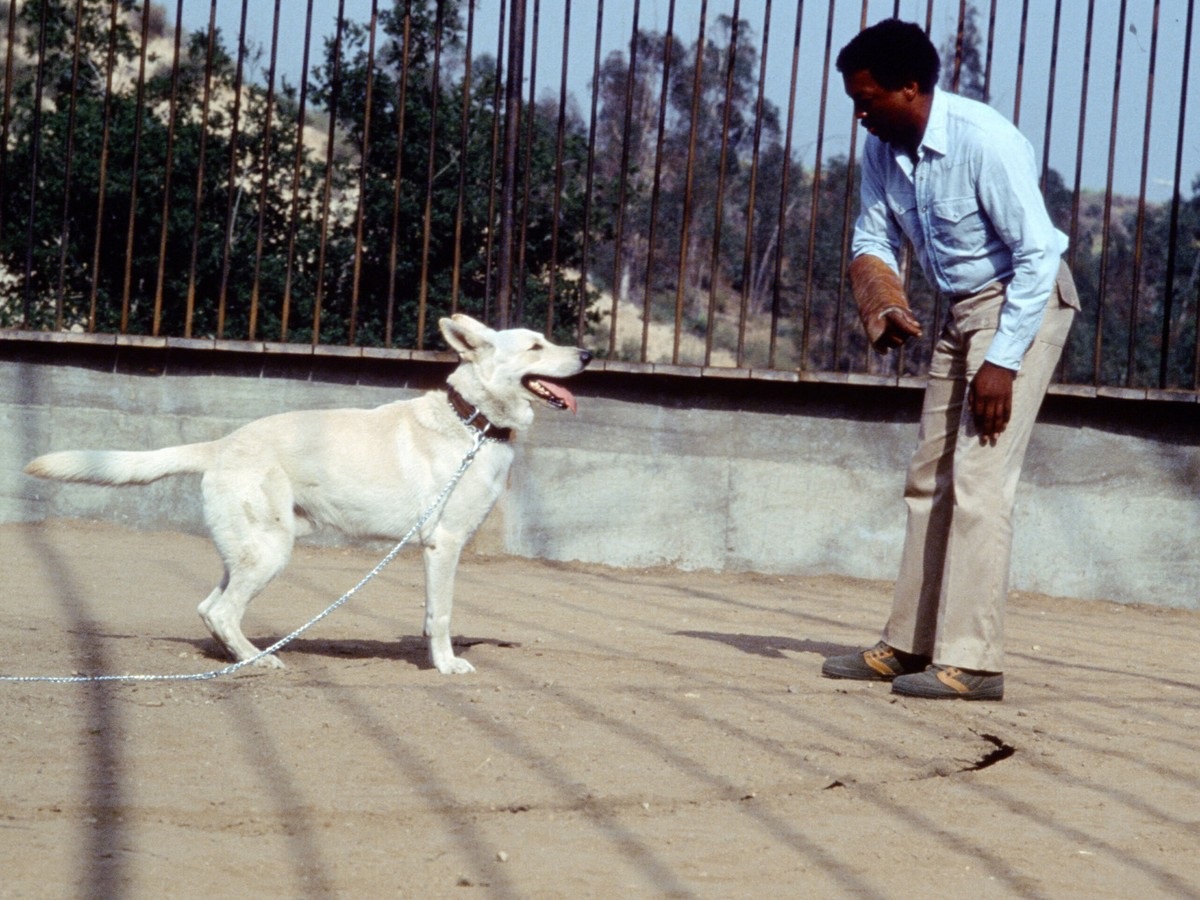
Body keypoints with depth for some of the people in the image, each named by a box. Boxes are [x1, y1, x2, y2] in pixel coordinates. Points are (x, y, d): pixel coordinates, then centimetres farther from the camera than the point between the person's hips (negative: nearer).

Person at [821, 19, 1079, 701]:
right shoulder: (883, 152, -2)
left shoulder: (986, 141, -25)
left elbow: (1039, 255, -23)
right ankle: (908, 645, 17)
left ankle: (971, 662, -14)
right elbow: (874, 241, 12)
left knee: (979, 478, -15)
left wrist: (1002, 362, -24)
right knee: (930, 478, 10)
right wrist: (882, 308, -10)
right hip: (962, 310, 9)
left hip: (1025, 304, -8)